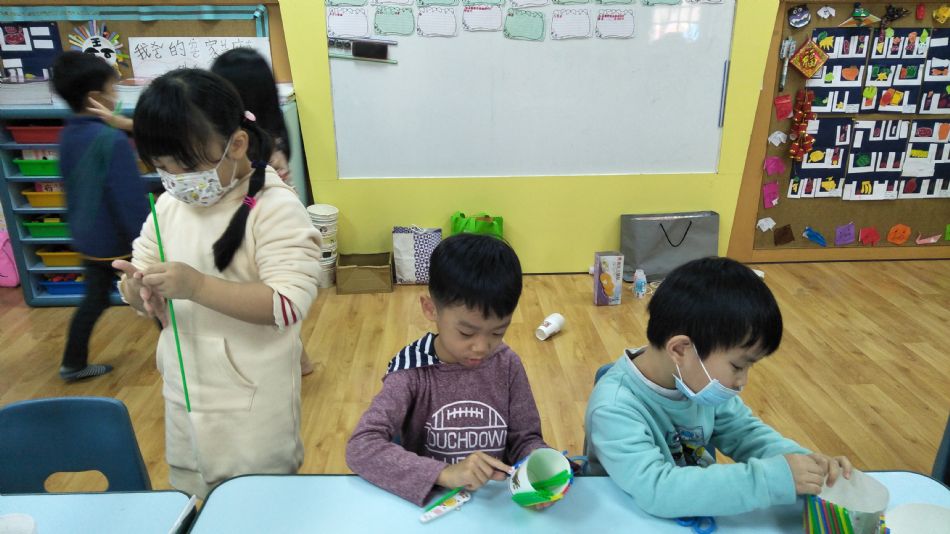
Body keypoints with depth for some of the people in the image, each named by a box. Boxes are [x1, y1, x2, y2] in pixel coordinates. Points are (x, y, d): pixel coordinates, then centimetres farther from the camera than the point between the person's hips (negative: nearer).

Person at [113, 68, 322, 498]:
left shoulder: (274, 208, -18)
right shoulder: (169, 205, 3)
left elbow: (288, 304, -25)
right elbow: (140, 271, 8)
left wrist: (197, 286, -32)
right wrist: (138, 290, -16)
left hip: (251, 401, -6)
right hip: (184, 391, 7)